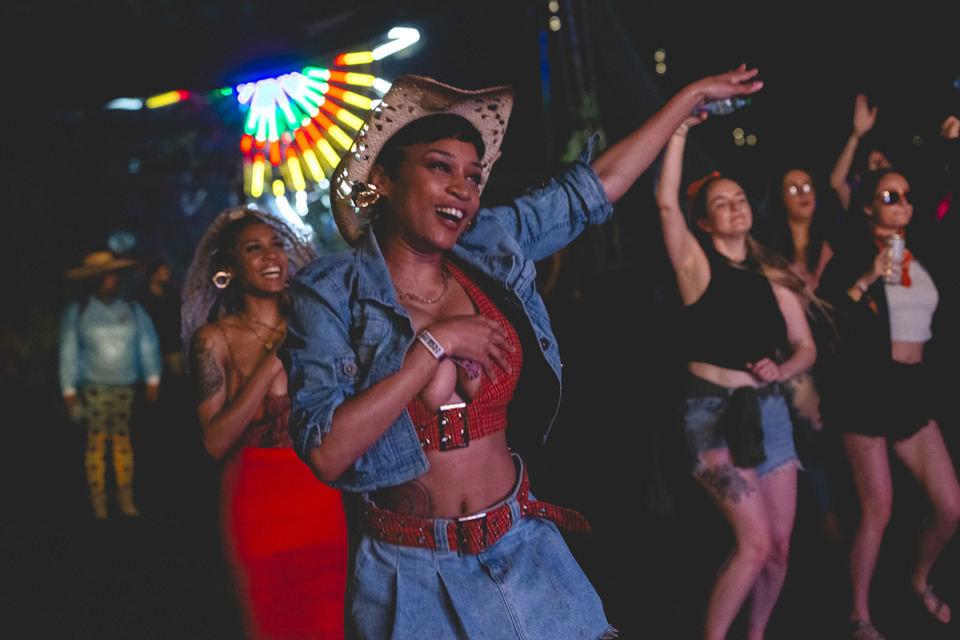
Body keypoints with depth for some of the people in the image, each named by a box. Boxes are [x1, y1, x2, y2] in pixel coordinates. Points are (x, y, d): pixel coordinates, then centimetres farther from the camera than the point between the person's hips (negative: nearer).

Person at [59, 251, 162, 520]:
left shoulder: (132, 308, 7)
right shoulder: (76, 312, 4)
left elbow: (148, 343, 9)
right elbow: (68, 352, 5)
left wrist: (153, 379, 4)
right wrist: (69, 391, 1)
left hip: (125, 385, 1)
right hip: (94, 385, -1)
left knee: (122, 439, 0)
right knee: (97, 440, -4)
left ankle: (126, 498, 7)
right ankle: (98, 503, 2)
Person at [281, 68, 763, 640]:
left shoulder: (492, 250, 1)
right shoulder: (331, 292, -11)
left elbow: (602, 182, 11)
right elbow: (327, 454, -22)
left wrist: (695, 93, 16)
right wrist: (435, 344, -20)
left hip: (523, 550, 4)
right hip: (415, 577, -4)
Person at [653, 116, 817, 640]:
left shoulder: (772, 277, 10)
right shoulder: (697, 265, -2)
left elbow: (805, 347, 11)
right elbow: (666, 201, -17)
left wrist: (781, 369, -10)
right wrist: (680, 128, -16)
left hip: (770, 409, 5)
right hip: (714, 411, -5)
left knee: (779, 545, 7)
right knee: (755, 542, -13)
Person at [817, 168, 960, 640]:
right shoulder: (852, 255, -7)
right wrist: (866, 279, -24)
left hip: (915, 388, 6)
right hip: (866, 386, -6)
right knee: (878, 510, -4)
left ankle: (920, 580, 33)